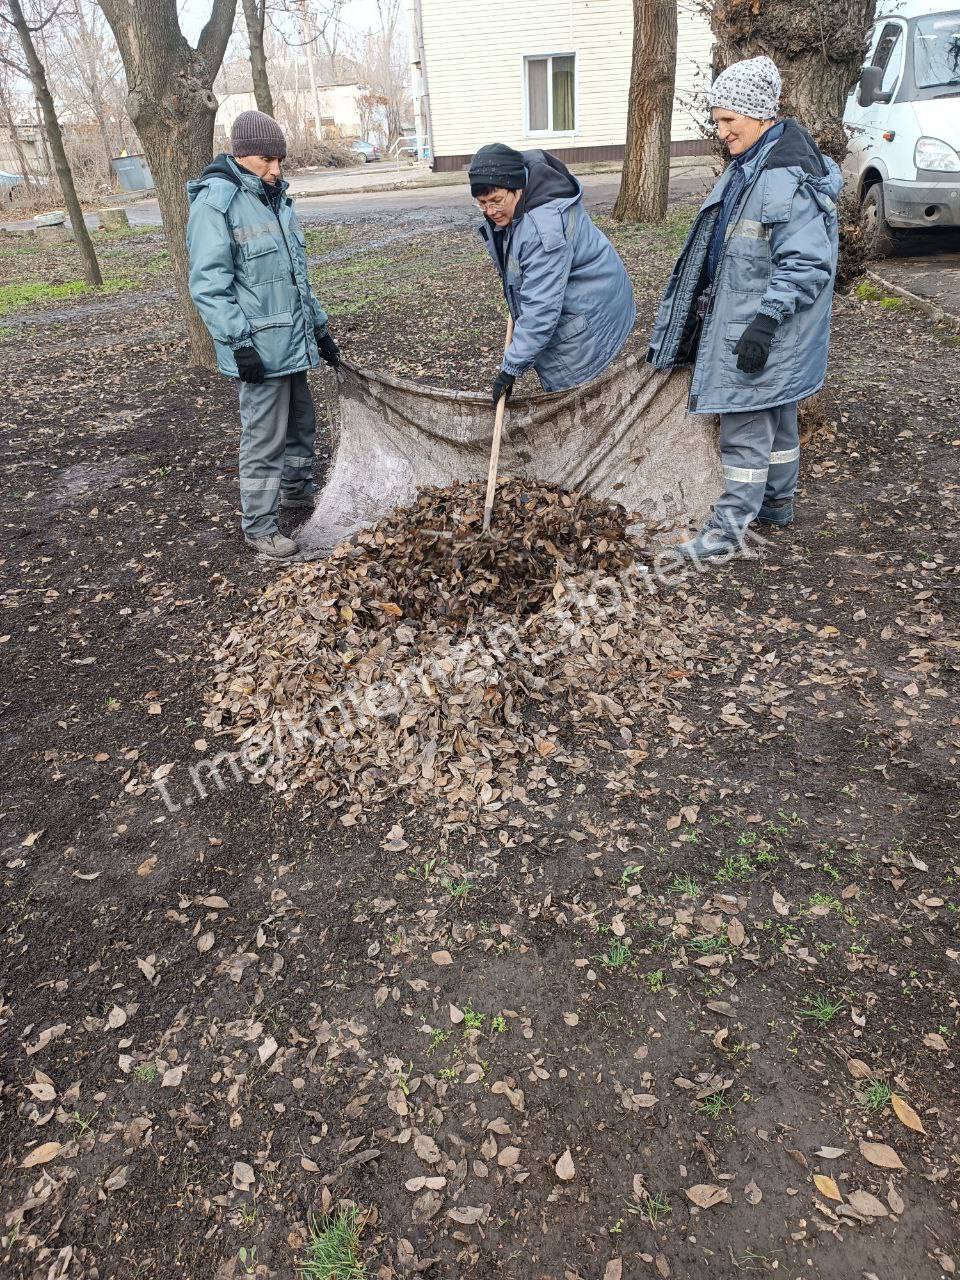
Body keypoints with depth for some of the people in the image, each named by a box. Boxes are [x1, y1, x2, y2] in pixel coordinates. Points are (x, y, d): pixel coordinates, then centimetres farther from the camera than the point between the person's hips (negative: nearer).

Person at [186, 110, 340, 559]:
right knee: (265, 438, -4)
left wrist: (320, 327, 20)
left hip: (293, 339, 8)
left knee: (301, 422, 19)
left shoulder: (277, 199, 14)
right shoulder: (215, 203, -11)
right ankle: (258, 526, 7)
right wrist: (240, 343, -21)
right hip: (260, 347, -8)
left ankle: (297, 489, 41)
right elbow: (209, 285, -16)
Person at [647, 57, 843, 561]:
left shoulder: (786, 176, -20)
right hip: (742, 314, 10)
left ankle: (730, 527, 1)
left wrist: (766, 320, -28)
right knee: (776, 416, 19)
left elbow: (807, 263, -24)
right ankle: (776, 503, 33)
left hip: (764, 327, -10)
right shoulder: (751, 164, 12)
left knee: (745, 423, -6)